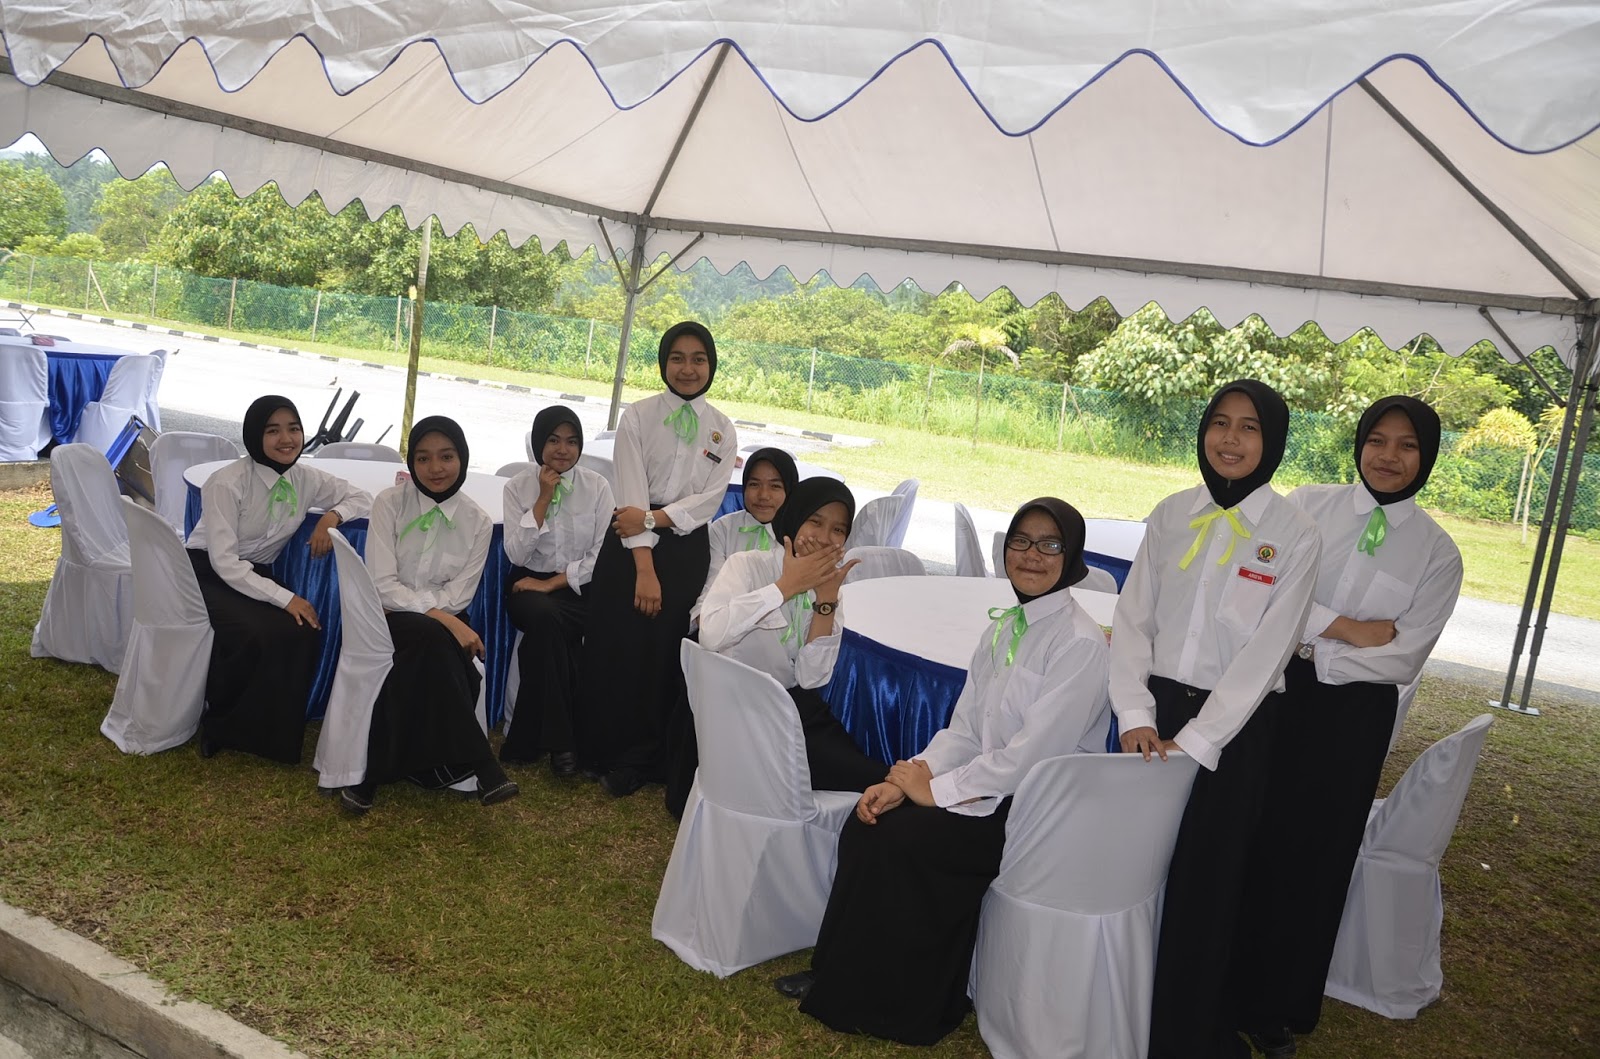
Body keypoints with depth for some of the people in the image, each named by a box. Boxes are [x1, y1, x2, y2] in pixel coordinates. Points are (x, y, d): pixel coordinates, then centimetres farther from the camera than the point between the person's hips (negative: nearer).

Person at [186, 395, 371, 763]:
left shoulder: (305, 479, -4)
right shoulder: (227, 483, -20)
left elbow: (360, 498, 9)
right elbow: (224, 561, -23)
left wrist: (333, 516, -14)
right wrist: (285, 598, -30)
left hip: (257, 578, 5)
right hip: (207, 576, -5)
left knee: (303, 632, -24)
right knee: (256, 634, -33)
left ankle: (270, 731, -5)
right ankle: (218, 723, -6)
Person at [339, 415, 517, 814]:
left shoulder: (478, 522, 0)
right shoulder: (390, 503, -5)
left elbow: (458, 596, -5)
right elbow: (382, 585, -14)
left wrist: (409, 601, -18)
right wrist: (442, 619, -25)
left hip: (440, 627, 2)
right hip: (387, 619, -2)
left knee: (418, 664, -33)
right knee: (433, 638, -35)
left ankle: (375, 770, -20)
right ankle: (479, 765, -36)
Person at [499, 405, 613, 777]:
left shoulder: (597, 486, 1)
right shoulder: (518, 487, 3)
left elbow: (603, 554, -5)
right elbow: (517, 554, -7)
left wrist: (554, 582, -13)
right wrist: (543, 499, -12)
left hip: (579, 587, 0)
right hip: (529, 586, 0)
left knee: (544, 631, -32)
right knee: (545, 617, -35)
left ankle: (527, 741, -15)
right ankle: (560, 741, -26)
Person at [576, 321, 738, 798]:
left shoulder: (722, 430, 4)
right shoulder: (637, 417, -4)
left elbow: (709, 499, -4)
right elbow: (631, 495, -12)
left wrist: (652, 518, -18)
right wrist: (644, 568, -19)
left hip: (687, 549, 2)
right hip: (631, 545, -1)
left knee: (661, 653, 4)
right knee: (615, 648, 0)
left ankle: (638, 760, 17)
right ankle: (601, 749, 17)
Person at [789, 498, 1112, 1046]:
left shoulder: (1081, 643, -17)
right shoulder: (1002, 629, 8)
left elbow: (1034, 754, -22)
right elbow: (964, 730, 6)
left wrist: (935, 789, -17)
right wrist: (905, 780, -10)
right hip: (992, 788, 7)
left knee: (902, 838, -20)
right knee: (869, 822, -12)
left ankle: (896, 1003, 0)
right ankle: (844, 976, 3)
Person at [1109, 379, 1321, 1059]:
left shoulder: (1294, 535, -6)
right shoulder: (1172, 514, 3)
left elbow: (1264, 652, -11)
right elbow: (1133, 619, 1)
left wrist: (1195, 741, -16)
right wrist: (1135, 715, -10)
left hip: (1234, 724, -2)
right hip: (1157, 706, 3)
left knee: (1205, 876, 6)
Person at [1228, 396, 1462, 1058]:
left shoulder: (1437, 553, 0)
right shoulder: (1308, 505, 0)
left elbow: (1401, 658, -7)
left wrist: (1312, 649, -13)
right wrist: (1342, 628, -15)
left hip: (1353, 716, 0)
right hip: (1275, 694, 0)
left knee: (1314, 856, 11)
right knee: (1248, 842, 5)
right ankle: (1219, 989, 24)